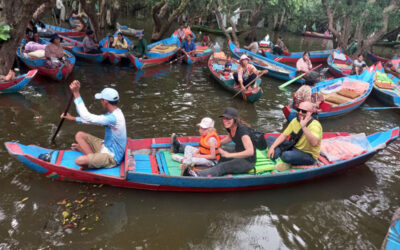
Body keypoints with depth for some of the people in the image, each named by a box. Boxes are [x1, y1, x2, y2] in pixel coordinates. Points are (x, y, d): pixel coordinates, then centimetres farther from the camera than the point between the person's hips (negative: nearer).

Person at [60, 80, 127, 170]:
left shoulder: (113, 118, -30)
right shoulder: (115, 113, 1)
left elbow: (87, 117, -29)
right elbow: (92, 119, 15)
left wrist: (76, 93, -27)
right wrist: (73, 118, 16)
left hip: (111, 158, -9)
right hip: (106, 146, 9)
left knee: (79, 161, -24)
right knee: (79, 135, 6)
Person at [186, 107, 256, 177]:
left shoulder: (242, 130, -26)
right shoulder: (230, 128, 0)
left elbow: (250, 152, -35)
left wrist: (229, 155, -33)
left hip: (247, 161, -10)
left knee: (223, 167, -28)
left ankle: (198, 175, -41)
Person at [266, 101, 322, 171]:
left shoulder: (315, 125, -23)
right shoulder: (295, 120, 0)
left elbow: (314, 143, -41)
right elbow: (284, 135, 4)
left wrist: (304, 127, -46)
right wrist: (272, 147, -9)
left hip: (308, 155, -8)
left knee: (286, 155, -39)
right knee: (270, 138, 0)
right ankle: (278, 157, -22)